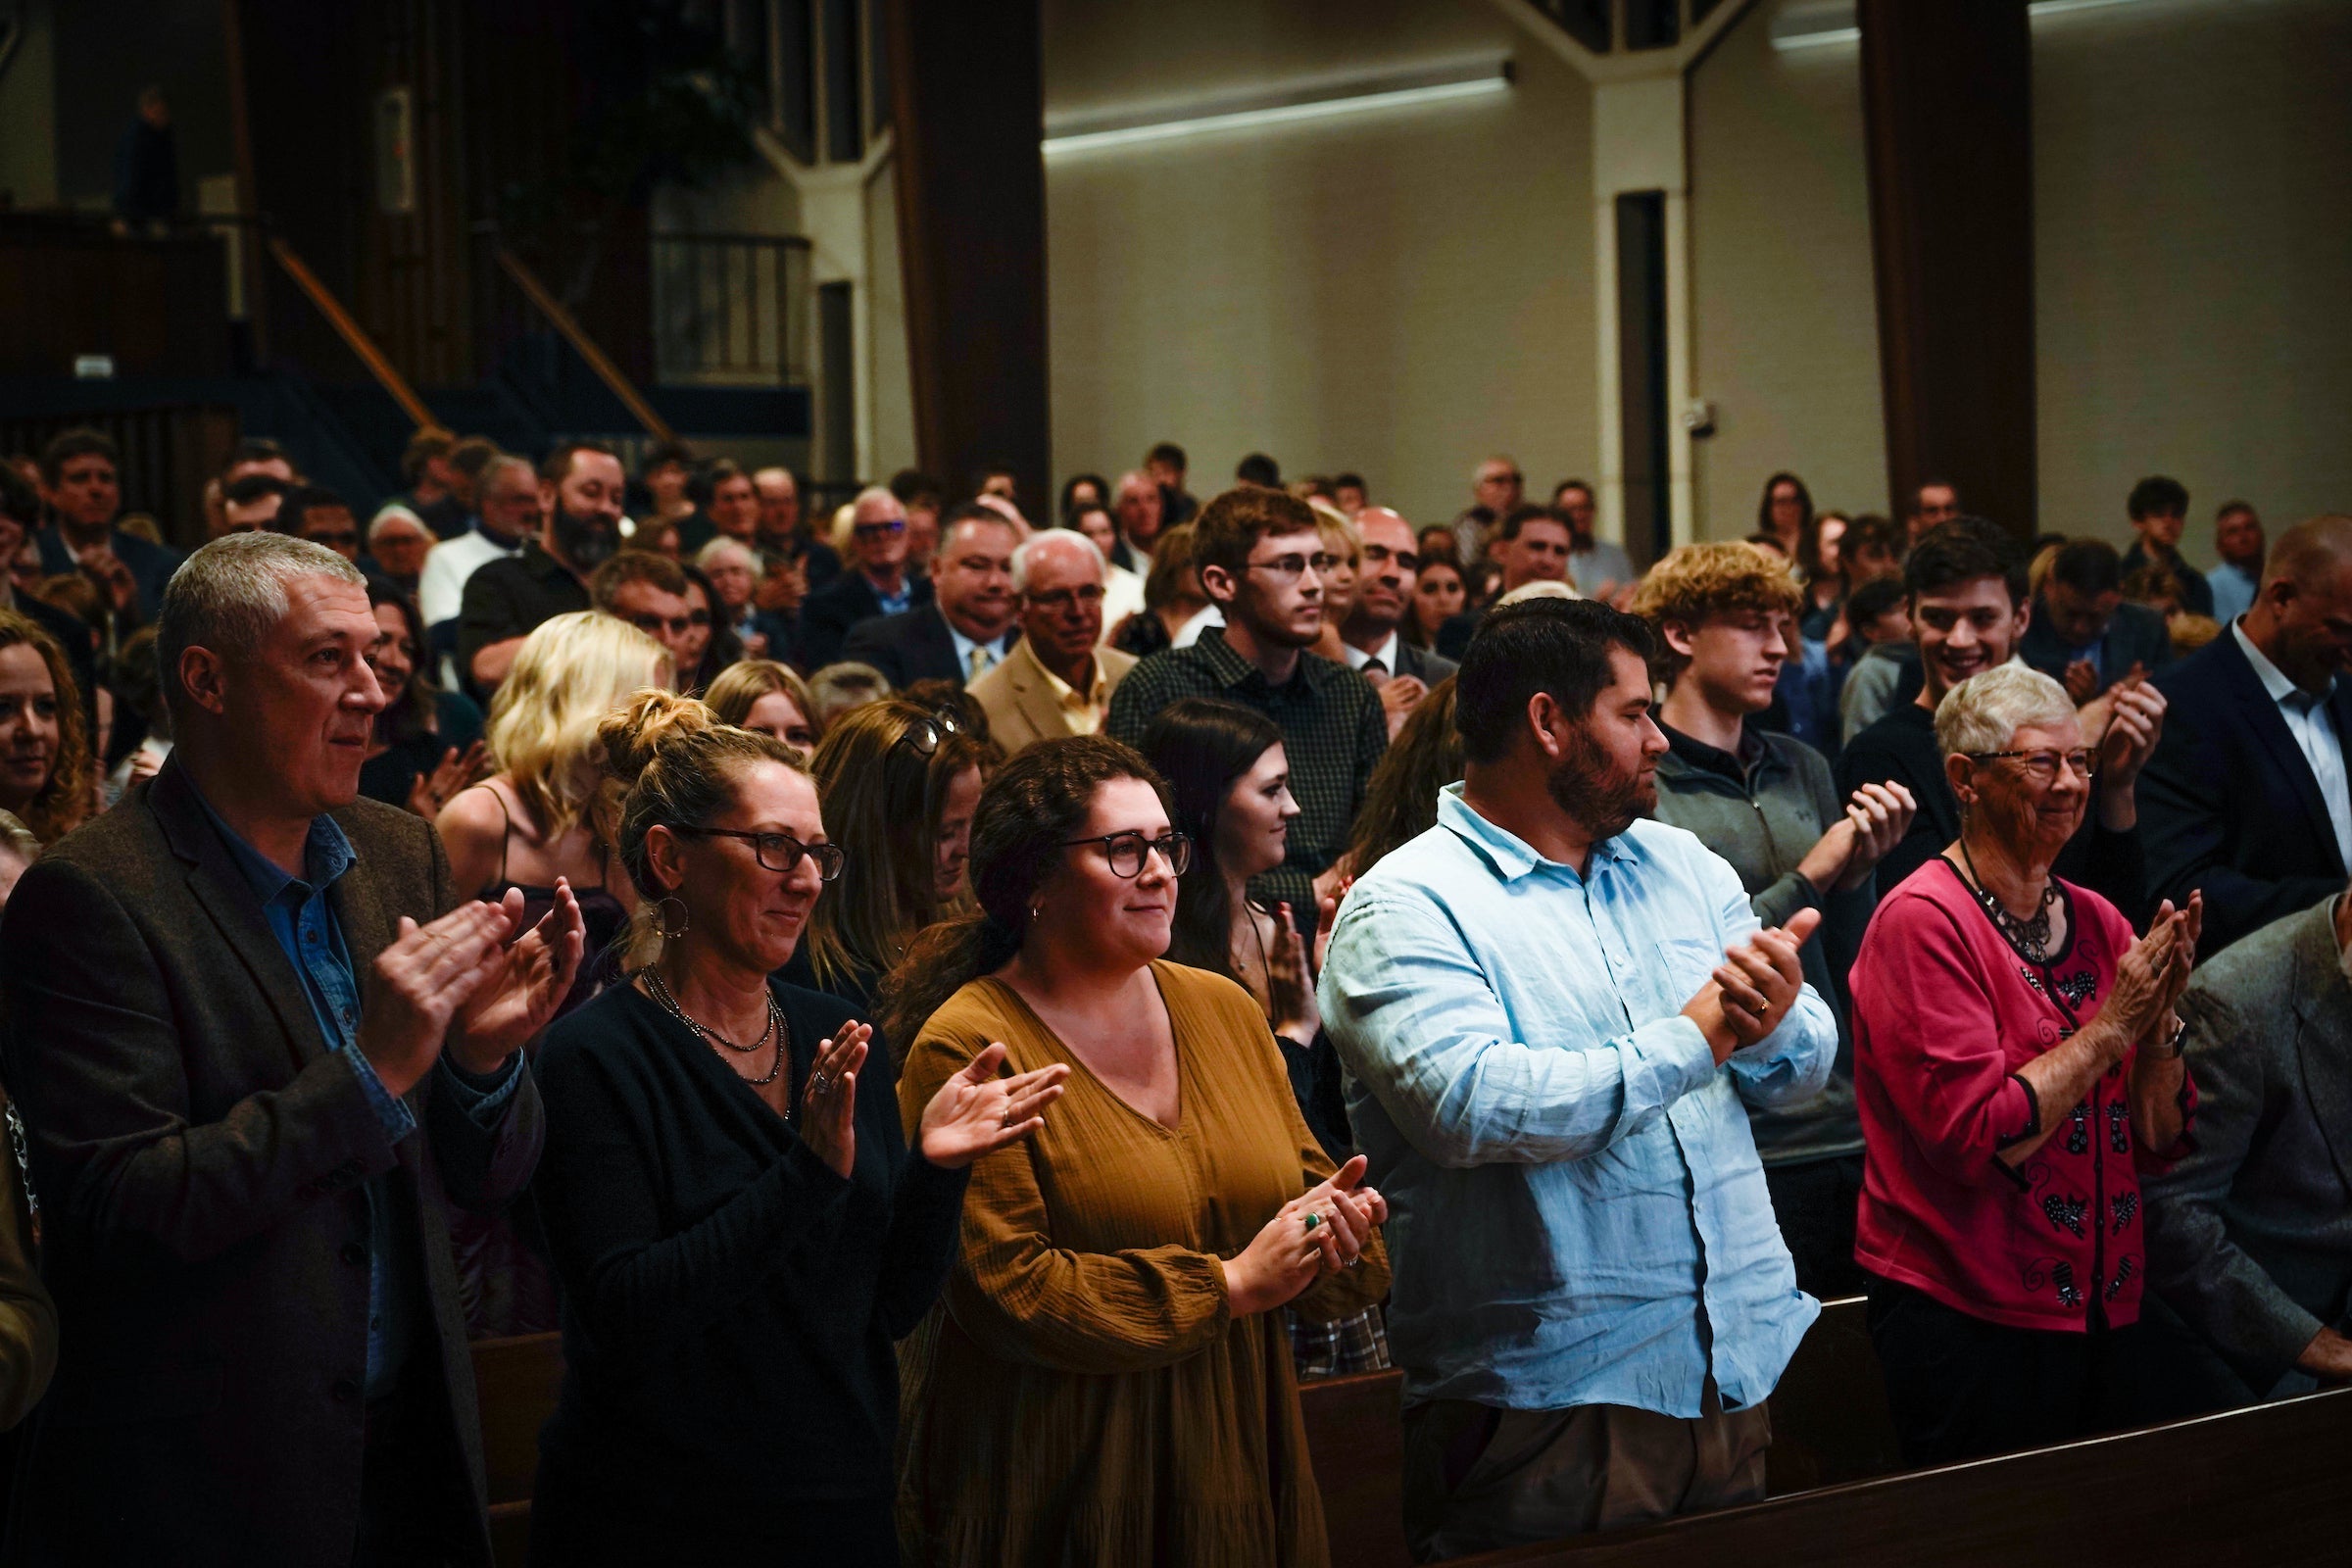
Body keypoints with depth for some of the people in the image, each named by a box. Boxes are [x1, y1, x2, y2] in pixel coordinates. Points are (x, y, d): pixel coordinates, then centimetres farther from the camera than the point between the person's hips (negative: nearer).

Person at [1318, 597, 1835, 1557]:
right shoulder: (1406, 909, -9)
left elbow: (1804, 1073, 9)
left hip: (1733, 1367, 7)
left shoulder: (1680, 865, 13)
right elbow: (1471, 1104, -25)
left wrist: (1777, 1023, -15)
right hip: (1545, 1397, -6)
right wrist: (1693, 1039, -19)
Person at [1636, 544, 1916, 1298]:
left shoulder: (1802, 769, 13)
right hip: (1745, 1147, -6)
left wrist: (1859, 871, -5)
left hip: (1850, 1129, 6)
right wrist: (1809, 878, -13)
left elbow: (1850, 967, 14)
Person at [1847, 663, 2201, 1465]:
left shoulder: (2096, 921, 8)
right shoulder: (1923, 919, -12)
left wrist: (2161, 1022, -8)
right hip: (1970, 1328, -7)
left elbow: (2161, 1140, 9)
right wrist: (2112, 1025, -15)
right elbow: (1979, 1135, -20)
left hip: (2103, 1312, 7)